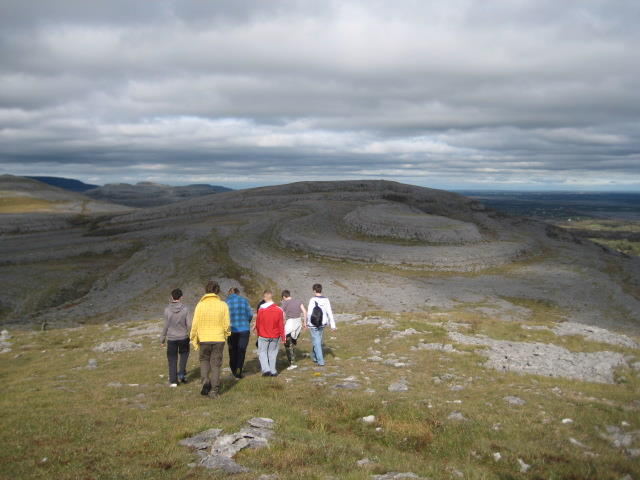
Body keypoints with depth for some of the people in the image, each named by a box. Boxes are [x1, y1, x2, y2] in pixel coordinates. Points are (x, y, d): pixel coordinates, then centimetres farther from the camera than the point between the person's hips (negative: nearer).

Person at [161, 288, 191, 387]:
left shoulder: (167, 310, -10)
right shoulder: (185, 309, -11)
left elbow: (166, 326, -6)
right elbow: (189, 325, -7)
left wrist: (162, 339, 6)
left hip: (171, 338, 0)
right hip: (183, 337, 0)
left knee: (172, 359, 9)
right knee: (184, 354, 26)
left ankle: (173, 381, 10)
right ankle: (182, 373, 16)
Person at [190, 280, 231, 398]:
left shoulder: (200, 305, -7)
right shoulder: (223, 305, -5)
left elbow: (195, 324, -5)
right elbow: (227, 325, -3)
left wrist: (194, 339, 7)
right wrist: (226, 334, 17)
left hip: (204, 339, 0)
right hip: (219, 339, 0)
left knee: (204, 360, 21)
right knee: (216, 364, 8)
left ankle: (205, 379, -2)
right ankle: (214, 390, 8)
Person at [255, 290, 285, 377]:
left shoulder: (261, 310, -12)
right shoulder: (279, 310, -6)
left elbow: (258, 323, -2)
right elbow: (281, 325, -2)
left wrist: (258, 334, 15)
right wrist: (282, 337, 6)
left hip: (263, 336, -2)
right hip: (275, 336, 2)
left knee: (262, 352, 9)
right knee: (272, 353, 13)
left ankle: (266, 369, -3)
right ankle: (273, 371, 14)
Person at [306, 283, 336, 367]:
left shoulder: (313, 300, -15)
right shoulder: (326, 300, -3)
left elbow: (309, 313, -16)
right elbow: (329, 312, -5)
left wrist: (307, 322, -1)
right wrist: (332, 324, -3)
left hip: (313, 324, -5)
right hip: (322, 324, 5)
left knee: (316, 342, 0)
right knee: (319, 340, 22)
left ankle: (320, 361, -4)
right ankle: (314, 357, 39)